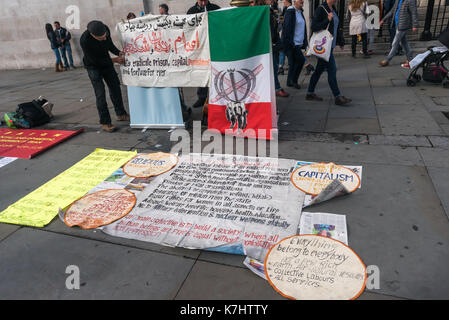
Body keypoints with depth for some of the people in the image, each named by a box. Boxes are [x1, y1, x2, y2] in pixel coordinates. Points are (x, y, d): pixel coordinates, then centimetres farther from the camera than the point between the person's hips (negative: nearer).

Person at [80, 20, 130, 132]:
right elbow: (94, 60, -24)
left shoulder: (105, 29, -18)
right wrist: (114, 60, -23)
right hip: (93, 66, -6)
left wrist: (119, 53, -16)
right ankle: (105, 122, -4)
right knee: (100, 93, -12)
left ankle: (121, 114, 26)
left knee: (115, 87, 11)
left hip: (106, 62, 6)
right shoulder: (84, 40, -33)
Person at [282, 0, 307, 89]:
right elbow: (287, 28, -17)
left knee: (293, 63, 9)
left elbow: (303, 29, 23)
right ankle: (293, 80, 1)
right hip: (292, 44, -8)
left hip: (298, 44, 8)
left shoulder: (300, 12, 18)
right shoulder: (290, 11, -9)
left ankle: (290, 82, 17)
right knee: (301, 60, -11)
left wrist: (304, 42, 17)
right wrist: (290, 43, -21)